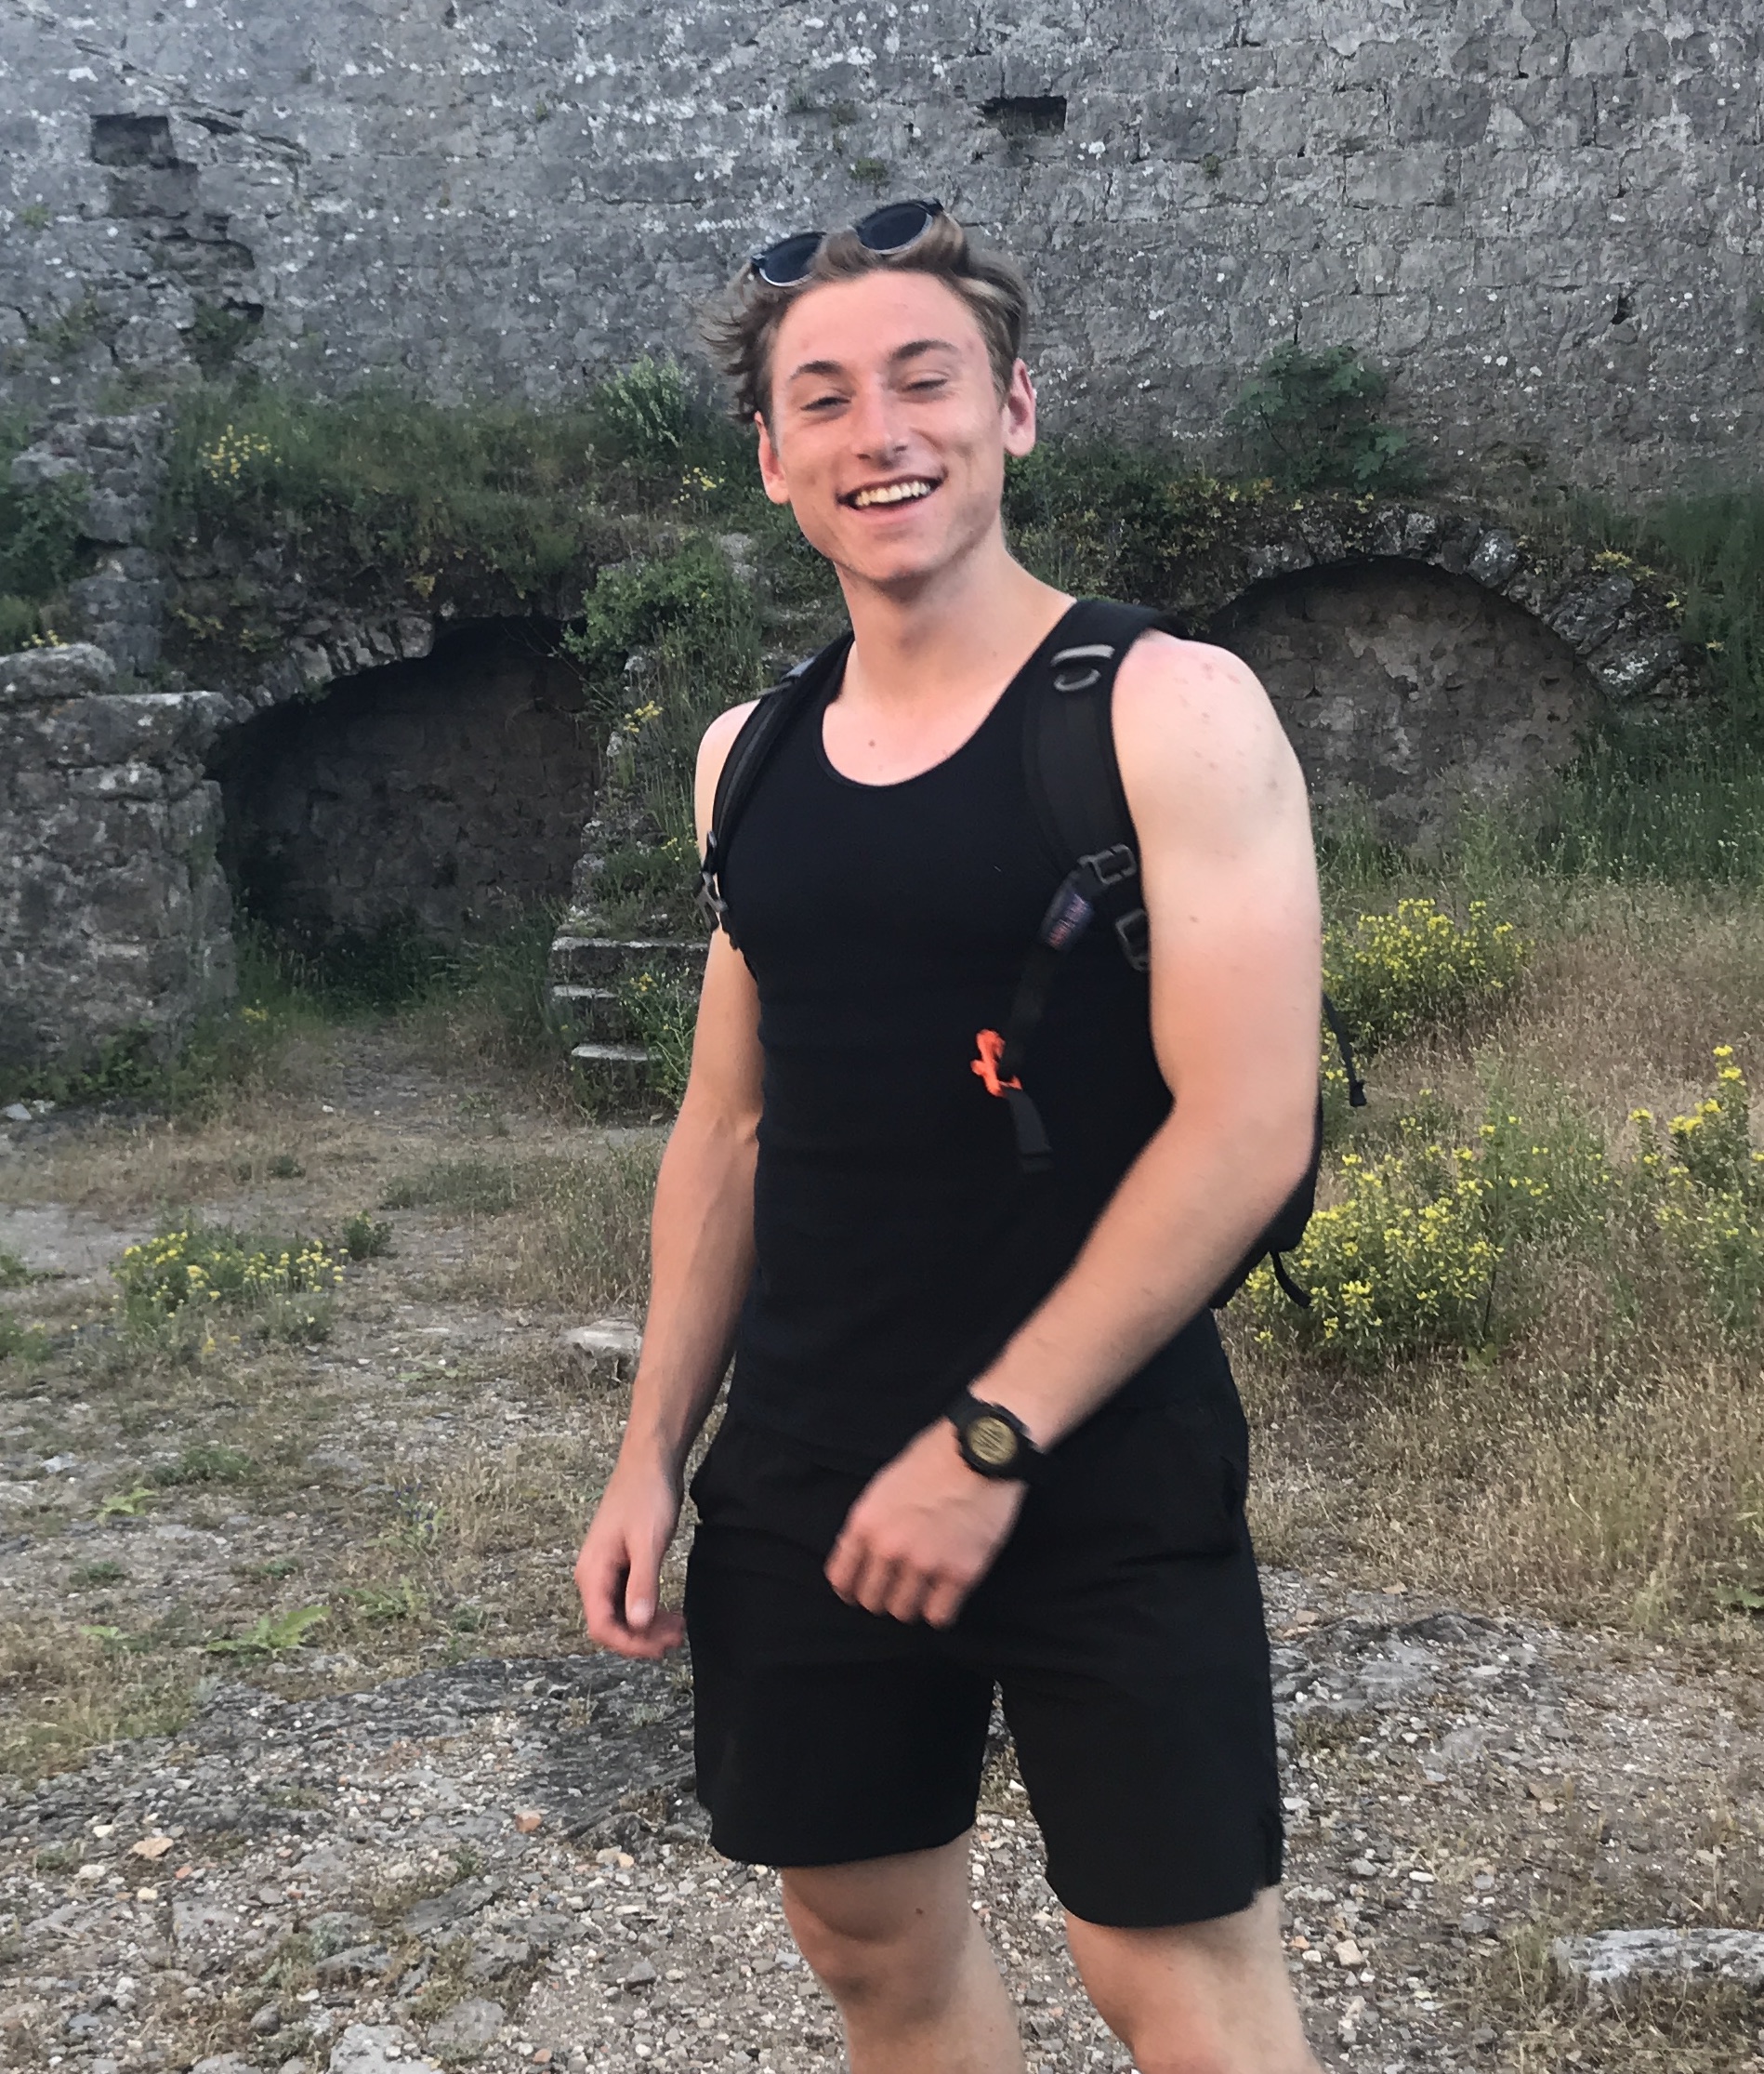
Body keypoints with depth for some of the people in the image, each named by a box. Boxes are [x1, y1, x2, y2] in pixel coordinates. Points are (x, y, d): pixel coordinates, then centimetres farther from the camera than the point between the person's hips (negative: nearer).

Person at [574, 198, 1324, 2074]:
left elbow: (1247, 1125, -16)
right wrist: (653, 1455, 10)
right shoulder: (748, 753, 7)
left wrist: (992, 1438, -17)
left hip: (1101, 1480, -5)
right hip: (802, 1481, 5)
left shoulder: (1167, 710, -10)